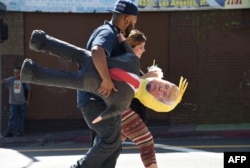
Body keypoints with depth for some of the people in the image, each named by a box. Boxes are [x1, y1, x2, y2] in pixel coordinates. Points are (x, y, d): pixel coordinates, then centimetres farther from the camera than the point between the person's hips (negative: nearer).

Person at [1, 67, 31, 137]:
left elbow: (28, 90, 8)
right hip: (13, 102, -1)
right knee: (12, 117, -6)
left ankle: (20, 131, 16)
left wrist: (28, 100, 4)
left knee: (21, 117, 7)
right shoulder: (10, 80, -5)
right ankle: (9, 132, -6)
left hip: (22, 102, 1)